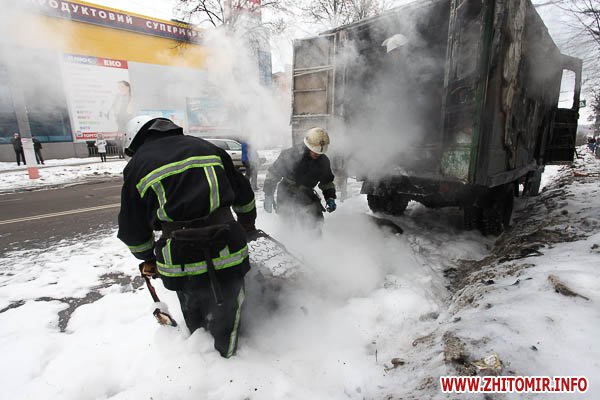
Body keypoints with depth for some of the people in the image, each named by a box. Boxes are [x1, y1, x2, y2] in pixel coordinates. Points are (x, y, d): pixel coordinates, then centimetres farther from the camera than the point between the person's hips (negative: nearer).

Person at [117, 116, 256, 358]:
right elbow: (243, 193, 18)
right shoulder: (206, 148, 10)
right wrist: (247, 222, 36)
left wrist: (148, 259, 31)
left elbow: (133, 232, 12)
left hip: (183, 267, 0)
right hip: (227, 256, 0)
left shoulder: (136, 167, 6)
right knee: (225, 323, 22)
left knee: (195, 323, 29)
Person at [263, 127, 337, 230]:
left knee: (316, 220, -10)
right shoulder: (290, 155, -22)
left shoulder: (323, 161, -8)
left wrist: (330, 197, -6)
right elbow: (272, 174, -11)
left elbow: (327, 182, 10)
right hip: (286, 196, -3)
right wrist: (268, 197, -9)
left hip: (307, 195, 3)